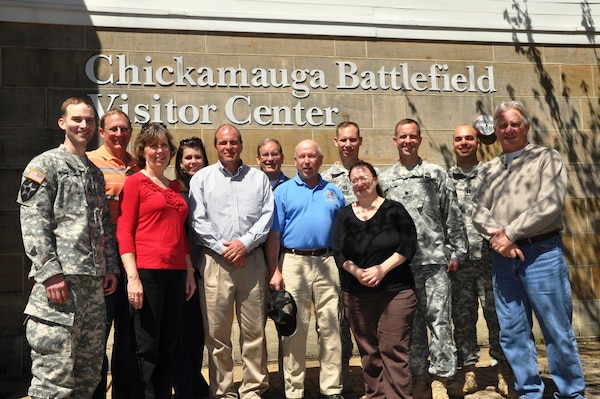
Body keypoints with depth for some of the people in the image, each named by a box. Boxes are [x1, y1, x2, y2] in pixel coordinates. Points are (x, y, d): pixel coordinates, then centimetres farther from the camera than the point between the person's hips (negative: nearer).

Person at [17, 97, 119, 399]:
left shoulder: (95, 173, 21)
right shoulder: (45, 164, -2)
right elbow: (32, 222, -11)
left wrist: (111, 268, 12)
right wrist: (49, 272, -18)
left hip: (94, 282, 8)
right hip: (60, 281, -7)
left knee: (89, 369, 12)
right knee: (55, 368, -6)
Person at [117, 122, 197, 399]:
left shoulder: (175, 187, 18)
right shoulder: (135, 182, 0)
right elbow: (124, 232, -7)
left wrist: (189, 272, 16)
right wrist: (133, 277, -15)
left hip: (175, 273, 6)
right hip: (147, 272, -6)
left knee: (168, 347, 11)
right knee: (147, 348, 0)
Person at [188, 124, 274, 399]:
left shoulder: (258, 178, 12)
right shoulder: (202, 178, 8)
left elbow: (267, 216, 4)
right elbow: (198, 220, 1)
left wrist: (244, 243, -8)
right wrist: (222, 248, -8)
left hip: (252, 260, 1)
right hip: (215, 261, -1)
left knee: (254, 330, 3)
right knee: (217, 333, 2)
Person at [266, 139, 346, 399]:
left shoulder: (334, 192, 13)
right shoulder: (283, 191, 4)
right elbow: (273, 234, -1)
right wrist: (274, 271, -8)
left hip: (327, 263, 3)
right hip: (294, 262, -2)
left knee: (331, 328, 4)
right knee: (294, 329, 2)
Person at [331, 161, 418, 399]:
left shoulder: (394, 210, 1)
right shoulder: (345, 215, 9)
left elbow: (408, 245, -6)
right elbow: (338, 252, 2)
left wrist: (382, 268, -16)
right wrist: (357, 272, -15)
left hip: (395, 291, -3)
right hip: (356, 294, 3)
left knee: (394, 350, -6)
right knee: (368, 351, 9)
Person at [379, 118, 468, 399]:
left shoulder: (437, 174, 7)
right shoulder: (384, 180, 13)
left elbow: (453, 217, 5)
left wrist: (456, 252, 1)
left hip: (433, 259, -2)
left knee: (439, 320, -4)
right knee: (410, 323, 8)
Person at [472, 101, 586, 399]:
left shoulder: (547, 158, 2)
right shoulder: (488, 170, 16)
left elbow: (550, 204, -11)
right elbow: (479, 211, 7)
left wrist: (510, 233, -13)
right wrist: (497, 235, -13)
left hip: (541, 253, -4)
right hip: (502, 257, 5)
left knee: (557, 331, 0)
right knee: (512, 332, 8)